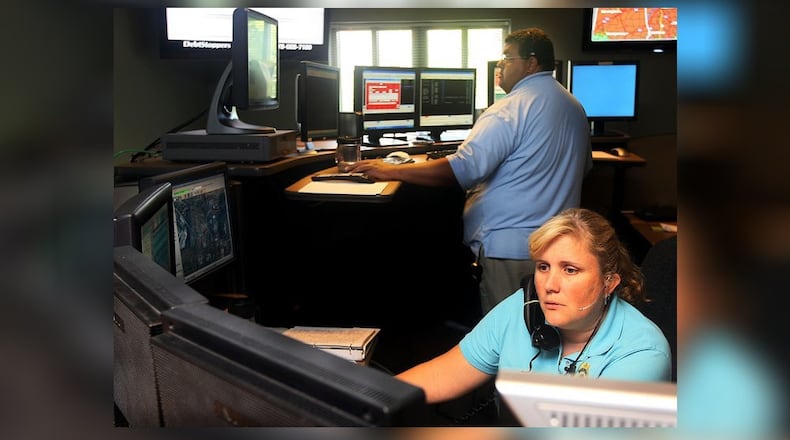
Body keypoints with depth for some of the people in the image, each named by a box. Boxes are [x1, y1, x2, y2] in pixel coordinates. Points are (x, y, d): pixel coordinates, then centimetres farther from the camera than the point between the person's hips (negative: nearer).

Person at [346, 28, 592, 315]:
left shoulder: (511, 109, -15)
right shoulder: (575, 108, 13)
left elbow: (462, 169, -24)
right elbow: (584, 167, 27)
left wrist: (391, 171, -19)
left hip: (513, 249, -9)